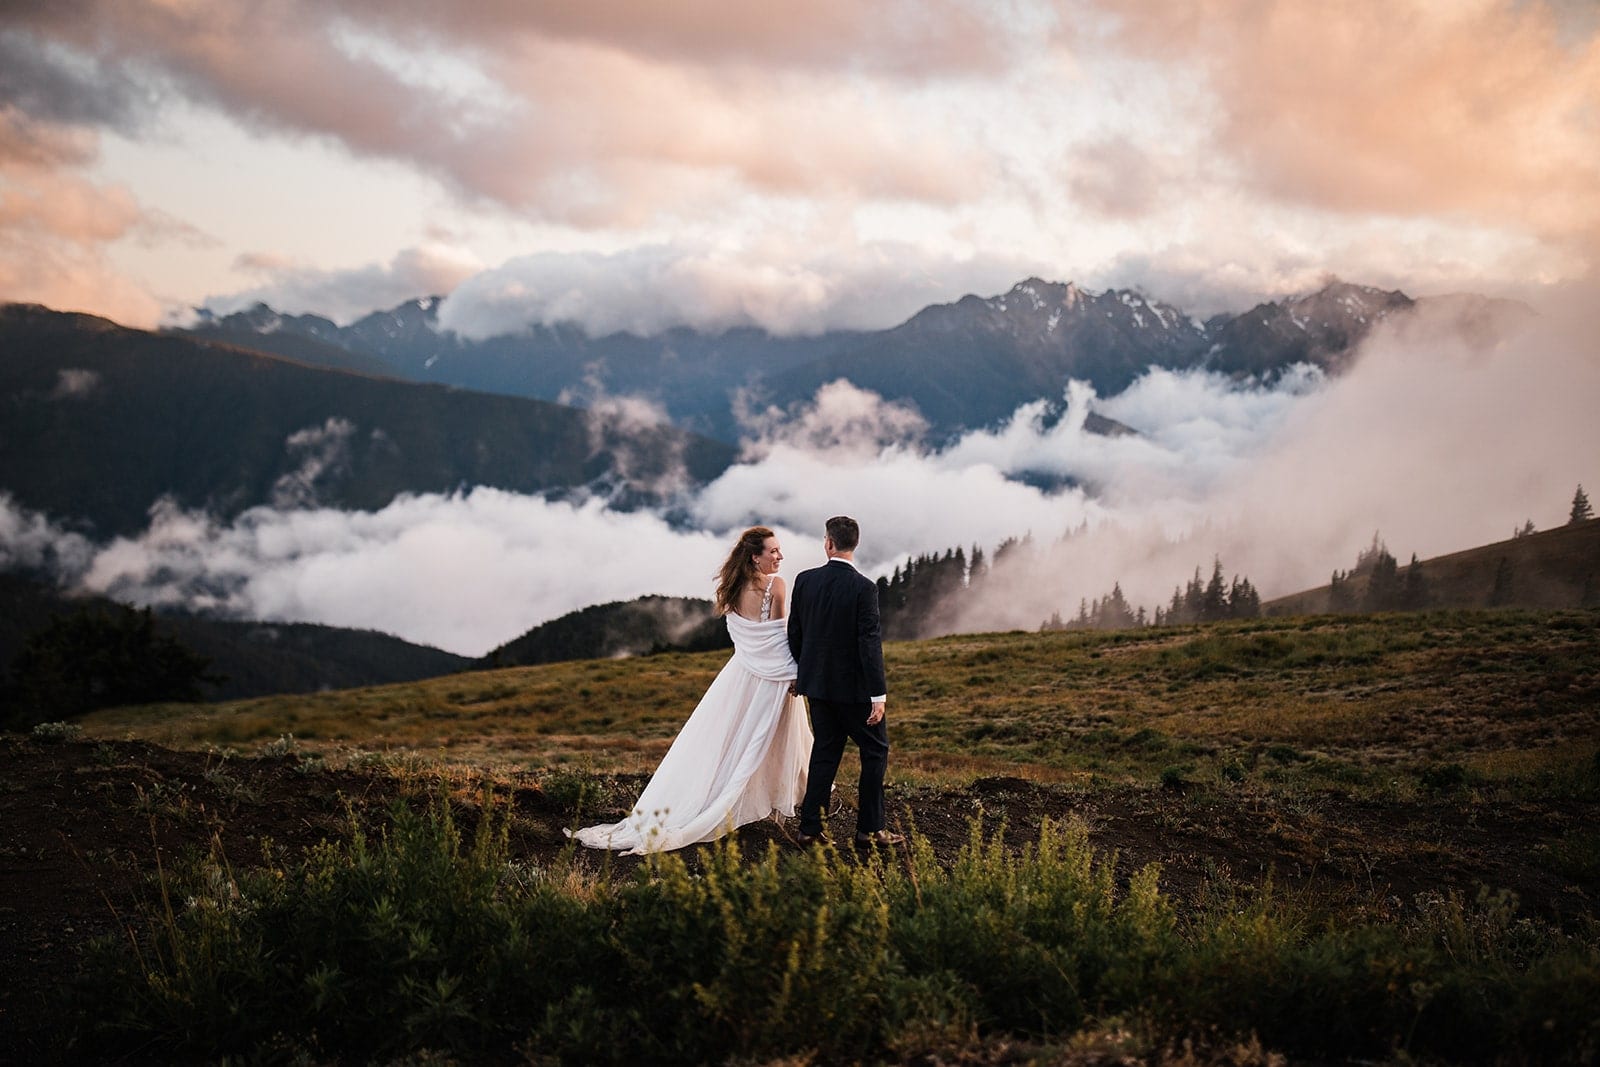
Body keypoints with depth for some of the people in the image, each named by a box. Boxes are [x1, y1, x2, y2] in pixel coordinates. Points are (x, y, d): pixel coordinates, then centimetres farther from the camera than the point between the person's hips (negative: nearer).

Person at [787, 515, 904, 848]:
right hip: (853, 686, -5)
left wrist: (801, 671, 22)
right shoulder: (863, 588, -16)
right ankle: (869, 829, 8)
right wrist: (879, 695, -15)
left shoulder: (805, 581, -2)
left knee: (825, 752, 14)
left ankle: (809, 828, 12)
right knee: (875, 751, 8)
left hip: (817, 683, 5)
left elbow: (794, 633, 6)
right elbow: (870, 643, -18)